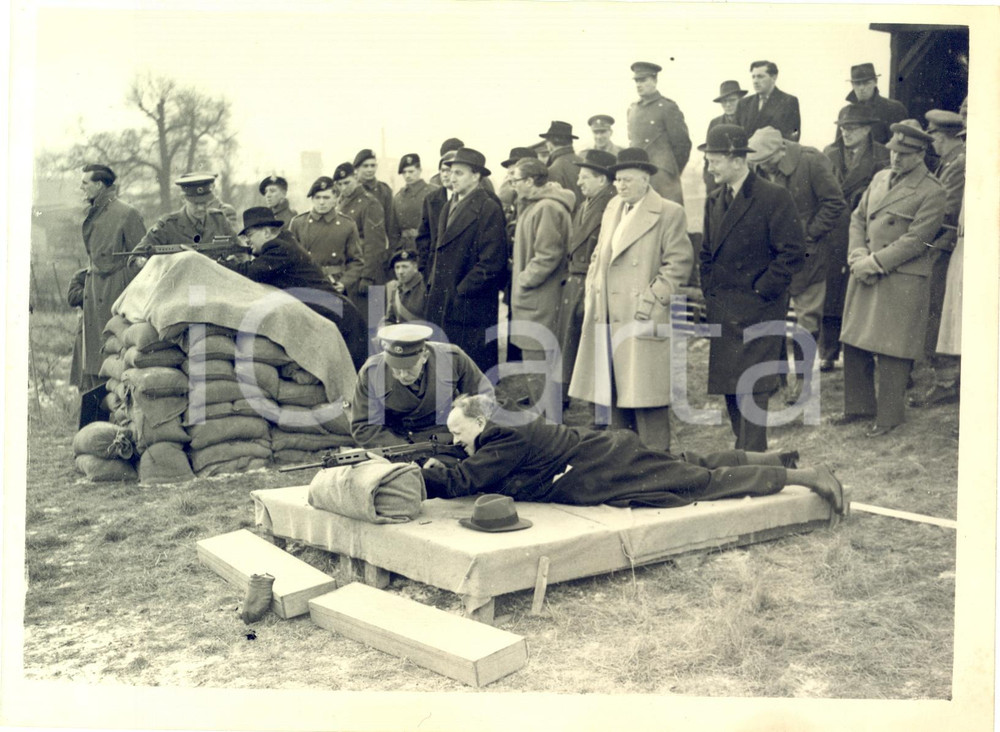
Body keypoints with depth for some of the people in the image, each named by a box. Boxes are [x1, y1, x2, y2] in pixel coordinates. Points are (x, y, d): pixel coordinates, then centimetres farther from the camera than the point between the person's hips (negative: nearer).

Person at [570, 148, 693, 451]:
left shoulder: (669, 213, -5)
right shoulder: (613, 207, 17)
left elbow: (678, 263, -9)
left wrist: (652, 300, -14)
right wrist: (591, 291, 11)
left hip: (641, 320, -7)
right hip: (606, 316, 7)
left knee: (642, 391, -5)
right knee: (614, 390, 11)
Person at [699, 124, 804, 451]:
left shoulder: (774, 197, -8)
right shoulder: (715, 201, 12)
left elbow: (791, 253, -10)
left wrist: (760, 291, -12)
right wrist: (709, 294, 8)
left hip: (758, 311, -7)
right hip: (722, 312, 7)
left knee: (752, 388, -8)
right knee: (729, 387, 11)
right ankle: (745, 452, 23)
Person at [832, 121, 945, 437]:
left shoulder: (931, 191, -9)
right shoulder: (880, 178, 13)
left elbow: (916, 239, -15)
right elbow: (858, 218, 13)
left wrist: (875, 262, -16)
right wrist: (857, 255, -3)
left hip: (902, 281, -7)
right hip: (865, 274, 7)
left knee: (891, 350, -1)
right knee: (854, 342, 11)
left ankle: (889, 416, 12)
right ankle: (859, 406, 26)